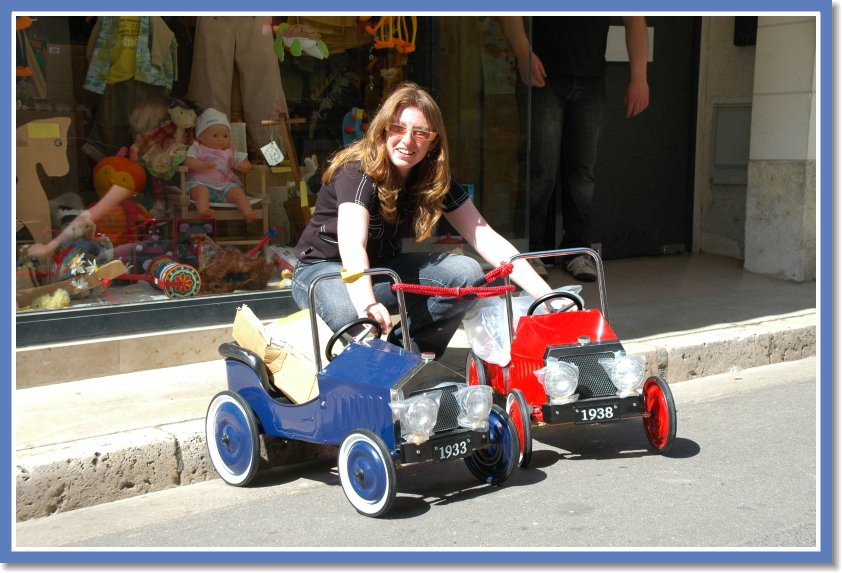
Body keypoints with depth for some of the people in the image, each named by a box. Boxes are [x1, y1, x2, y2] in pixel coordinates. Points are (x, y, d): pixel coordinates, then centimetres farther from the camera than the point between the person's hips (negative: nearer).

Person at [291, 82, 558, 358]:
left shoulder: (436, 180, -9)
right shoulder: (358, 172, -26)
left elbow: (486, 238, -13)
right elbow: (352, 245, -42)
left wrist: (546, 294, -24)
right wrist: (367, 306, -62)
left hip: (383, 268, 6)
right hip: (325, 268, -5)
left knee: (467, 274, -16)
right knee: (351, 315, -39)